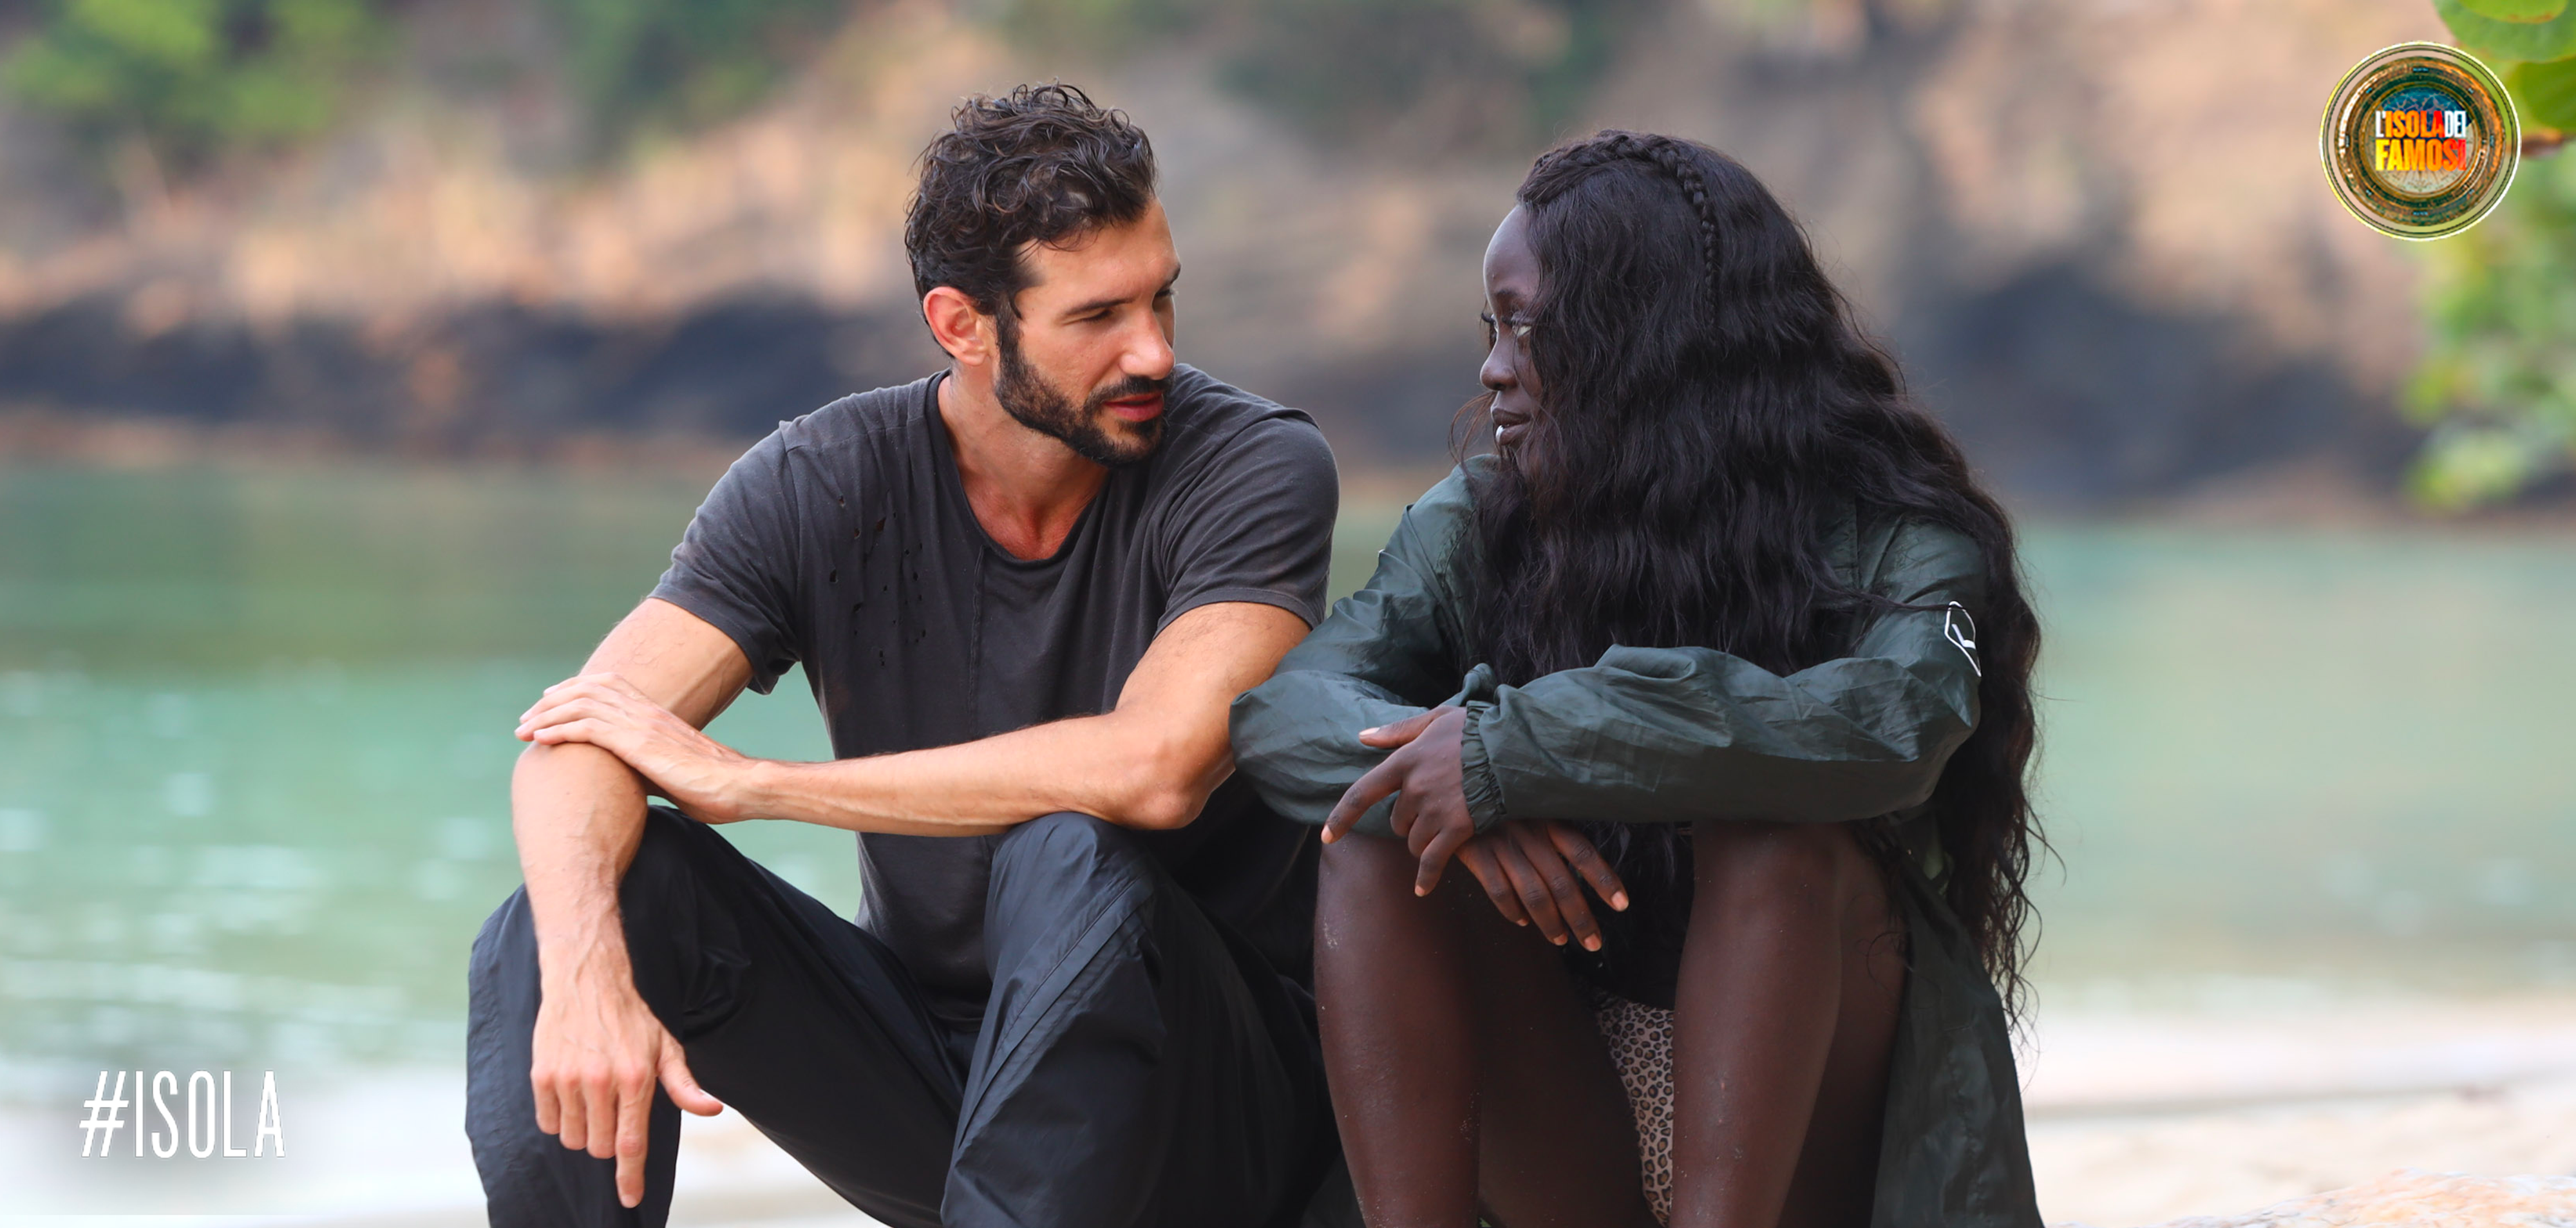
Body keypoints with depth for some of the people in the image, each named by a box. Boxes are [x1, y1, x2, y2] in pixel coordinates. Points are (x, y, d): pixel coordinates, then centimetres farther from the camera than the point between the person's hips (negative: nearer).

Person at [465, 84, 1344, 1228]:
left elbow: (1156, 767, -32)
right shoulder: (823, 481, -7)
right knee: (605, 884, -19)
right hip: (924, 1039, 3)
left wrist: (746, 781, -23)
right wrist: (586, 973, -41)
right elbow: (579, 744, -17)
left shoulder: (1253, 467, -15)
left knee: (1072, 857, -34)